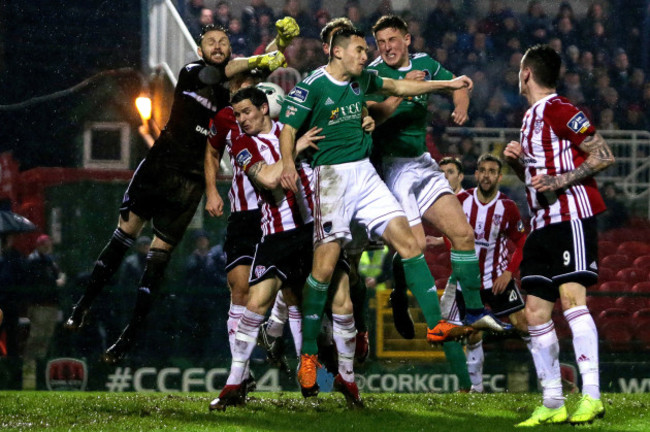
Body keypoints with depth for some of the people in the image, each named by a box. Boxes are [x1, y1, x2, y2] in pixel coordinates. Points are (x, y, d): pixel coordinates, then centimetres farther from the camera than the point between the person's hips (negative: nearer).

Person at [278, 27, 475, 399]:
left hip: (365, 173, 6)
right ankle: (308, 355, -5)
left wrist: (448, 85, 28)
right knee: (325, 264, -12)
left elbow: (397, 87, 28)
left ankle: (436, 322, -2)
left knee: (407, 240, -6)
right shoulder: (312, 86, -7)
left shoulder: (361, 80, 13)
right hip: (331, 175, -6)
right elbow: (288, 128, -9)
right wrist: (288, 163, -27)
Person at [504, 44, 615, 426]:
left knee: (571, 296, -21)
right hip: (543, 224, 10)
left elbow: (604, 155, -13)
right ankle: (553, 404, 8)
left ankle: (591, 396, -26)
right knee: (536, 312, 4)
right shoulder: (531, 118, 20)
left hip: (572, 216, -10)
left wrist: (560, 181, -20)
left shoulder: (560, 110, -8)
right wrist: (518, 161, 9)